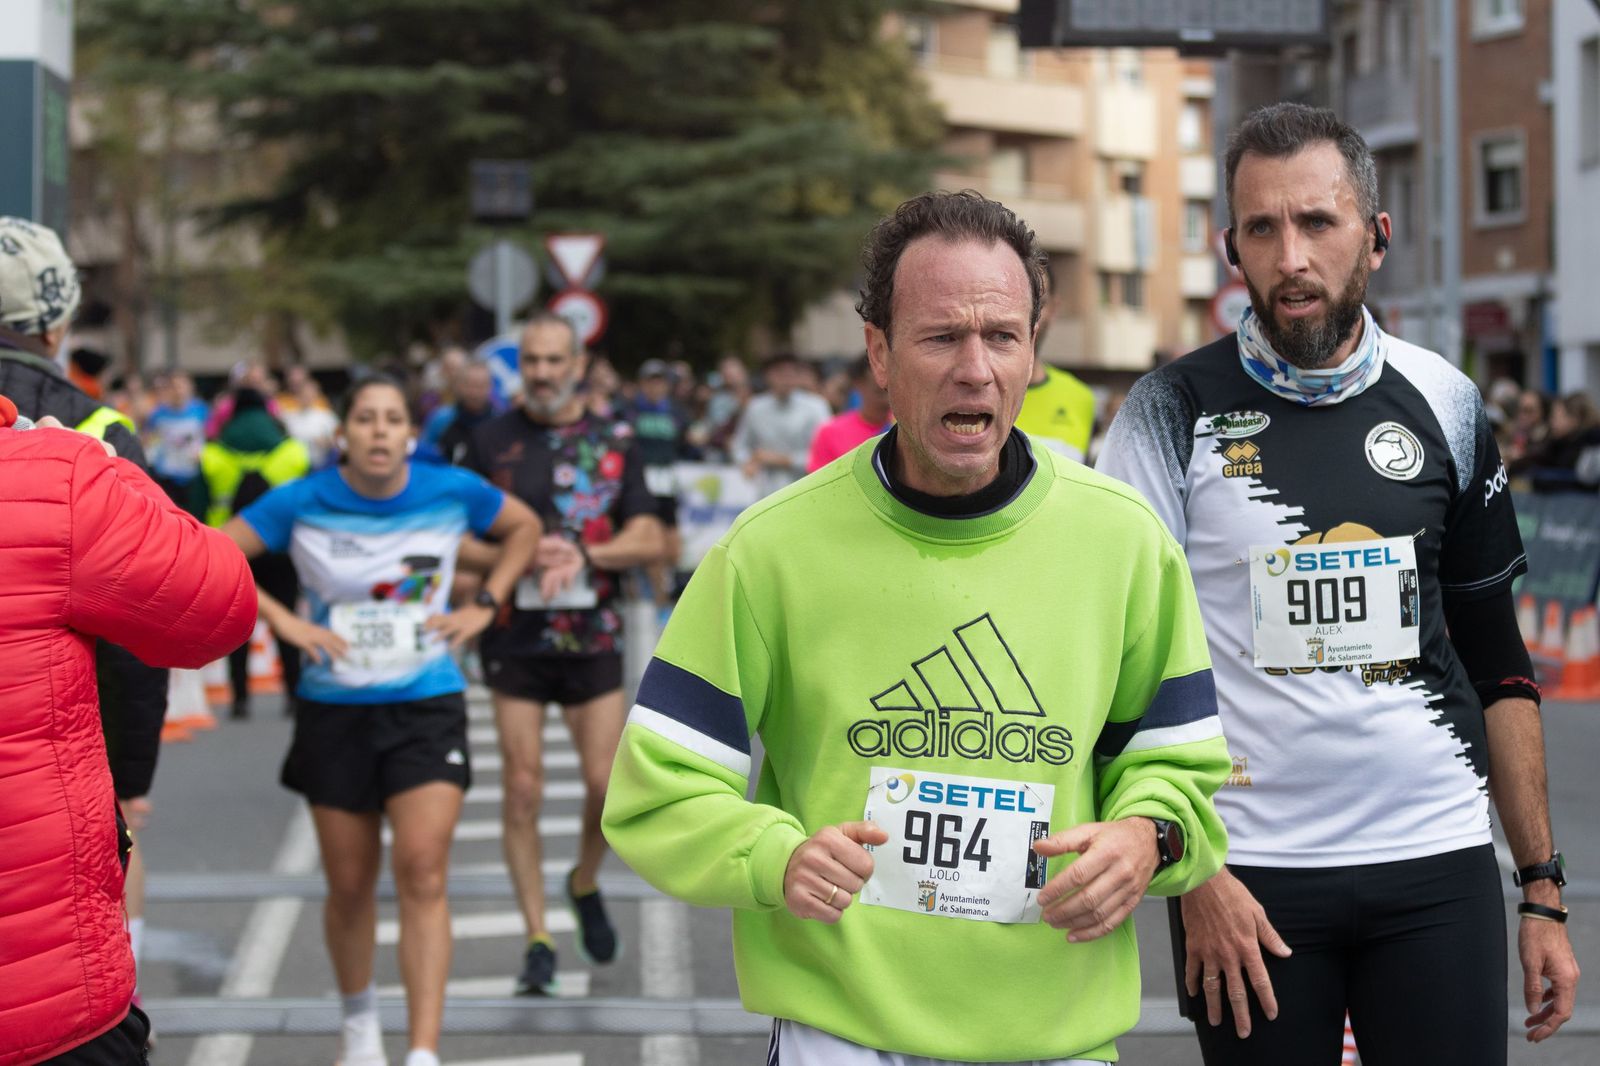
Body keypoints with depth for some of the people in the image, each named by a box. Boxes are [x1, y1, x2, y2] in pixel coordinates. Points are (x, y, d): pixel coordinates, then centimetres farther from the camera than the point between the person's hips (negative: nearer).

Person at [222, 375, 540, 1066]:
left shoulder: (451, 492, -5)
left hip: (428, 706, -1)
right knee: (350, 886, 10)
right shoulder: (302, 503, -8)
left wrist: (486, 605, 2)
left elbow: (525, 526, 13)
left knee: (423, 874, -14)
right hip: (334, 714, 1)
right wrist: (284, 622, -11)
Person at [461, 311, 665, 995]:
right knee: (522, 786, -2)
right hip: (515, 636, -1)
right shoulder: (491, 440, 3)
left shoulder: (613, 441, 5)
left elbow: (650, 540, 0)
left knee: (607, 782, -1)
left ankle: (585, 883, 29)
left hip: (593, 634, 1)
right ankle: (537, 938, 7)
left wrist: (583, 556, -16)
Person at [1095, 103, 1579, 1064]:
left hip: (1439, 861, 2)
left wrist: (1543, 888, 8)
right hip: (1250, 876, -2)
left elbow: (1498, 662, 11)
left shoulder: (1445, 404, 6)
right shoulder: (1177, 411, -3)